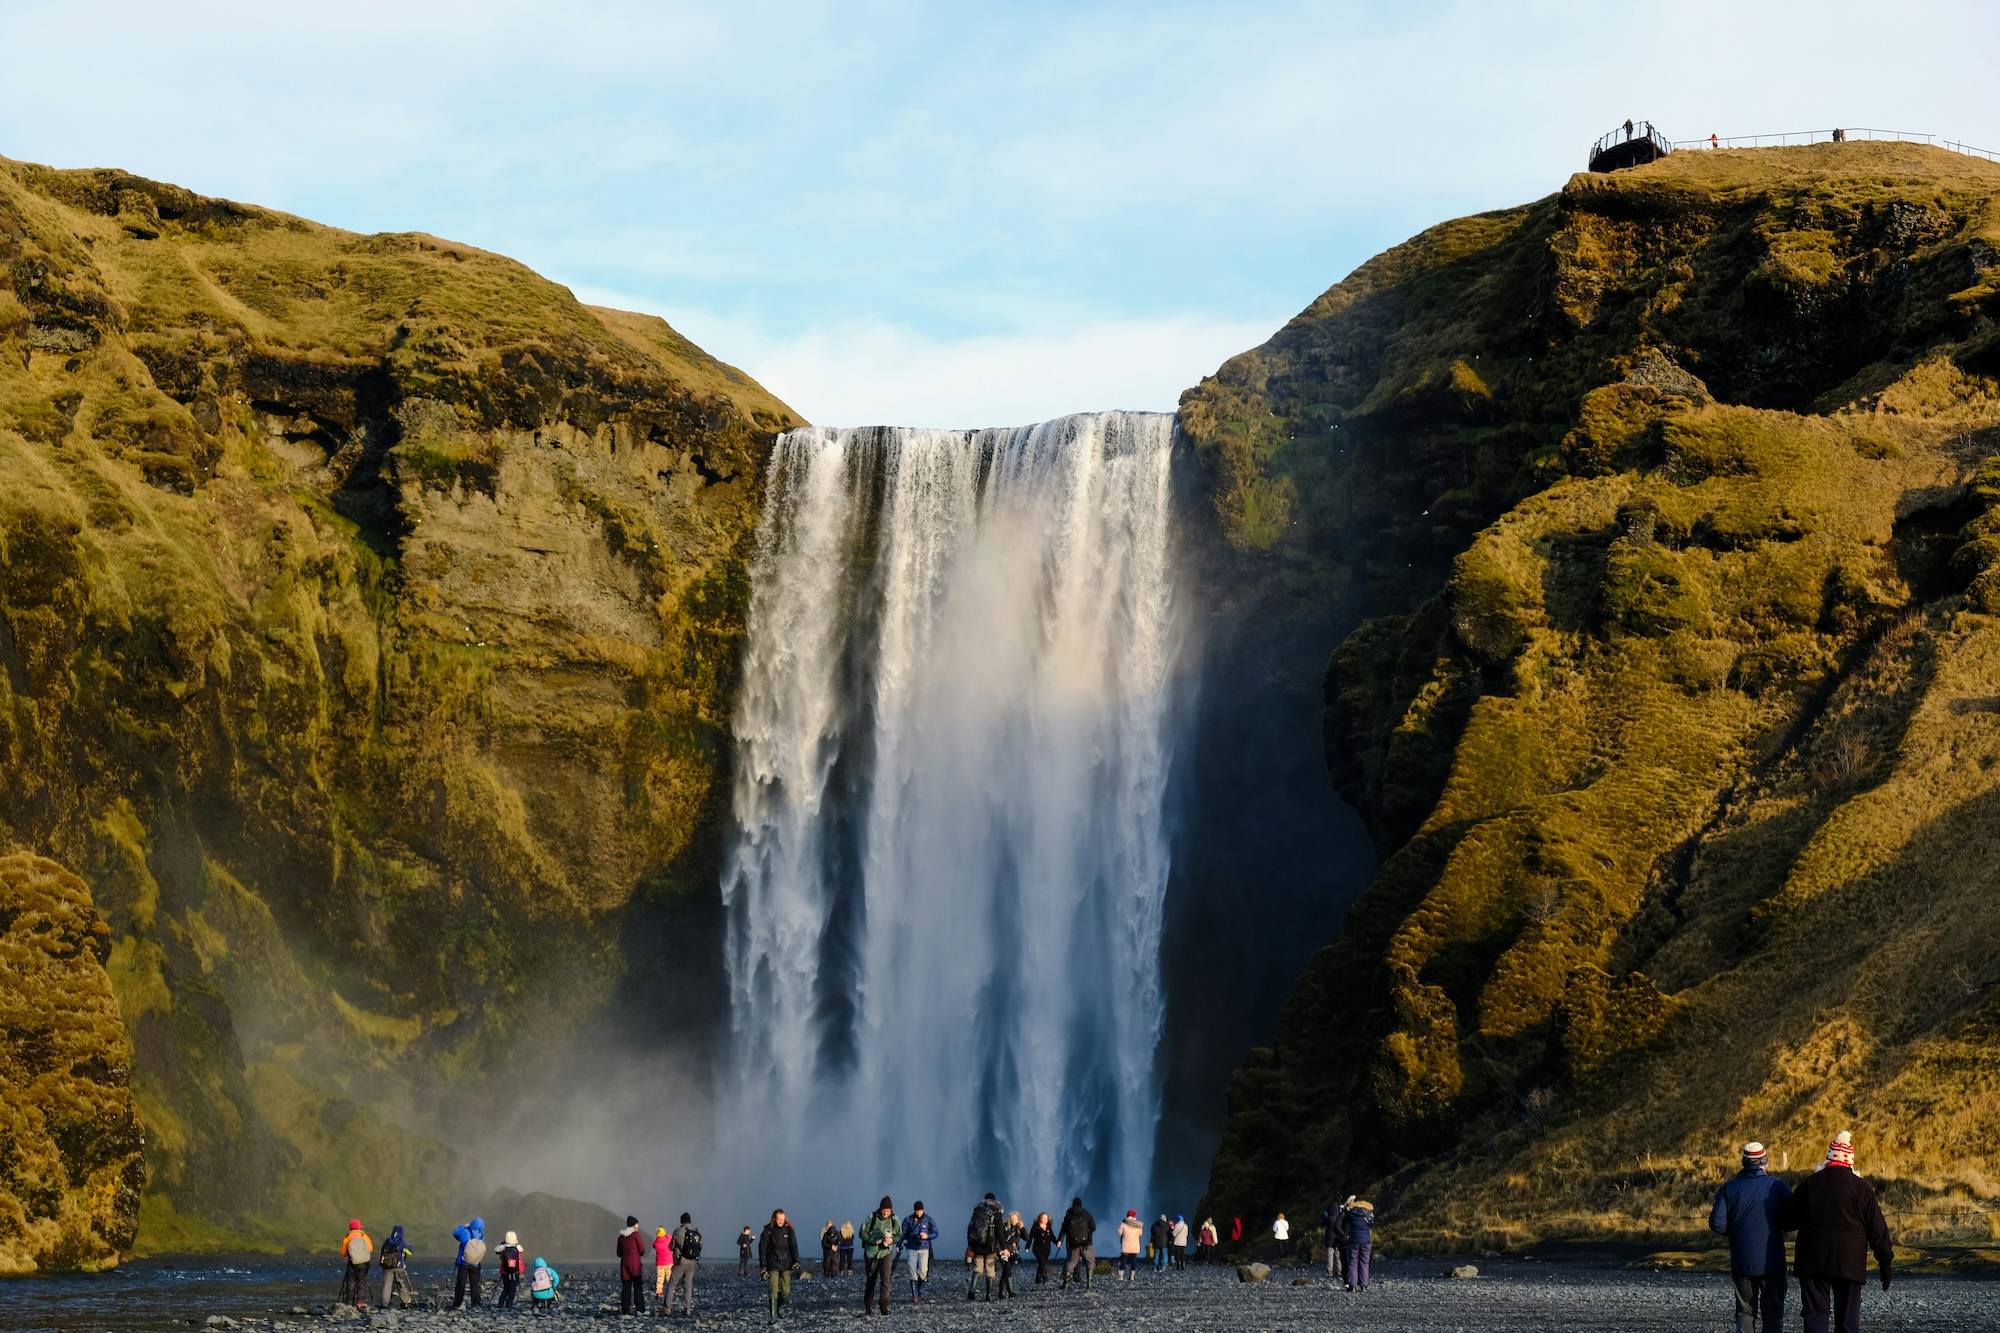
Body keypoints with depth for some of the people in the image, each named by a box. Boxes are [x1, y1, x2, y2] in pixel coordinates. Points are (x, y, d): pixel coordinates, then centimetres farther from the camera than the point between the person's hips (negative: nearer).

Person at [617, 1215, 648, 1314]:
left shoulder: (621, 1237, 9)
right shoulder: (635, 1235, -7)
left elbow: (619, 1253, 13)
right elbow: (642, 1250, -6)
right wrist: (640, 1254, 15)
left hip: (624, 1263, 5)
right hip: (635, 1263, -5)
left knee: (625, 1287, 5)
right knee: (638, 1287, 0)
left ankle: (625, 1310, 1)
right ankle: (640, 1309, -6)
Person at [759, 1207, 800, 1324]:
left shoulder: (789, 1230, 2)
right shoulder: (768, 1231, -2)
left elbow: (794, 1246, -4)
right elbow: (762, 1249, -1)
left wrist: (796, 1262, -17)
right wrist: (762, 1267, -5)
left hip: (786, 1265, 1)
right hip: (772, 1265, -1)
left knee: (786, 1290, -1)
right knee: (773, 1291, -9)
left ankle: (780, 1307, 28)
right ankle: (774, 1316, -5)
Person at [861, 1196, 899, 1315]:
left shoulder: (894, 1220, -3)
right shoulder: (872, 1218, -9)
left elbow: (899, 1236, 5)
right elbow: (862, 1233, -7)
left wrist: (892, 1240, -17)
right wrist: (874, 1241, -21)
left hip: (886, 1253, 0)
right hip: (872, 1253, 0)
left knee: (885, 1280, -15)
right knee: (871, 1280, 11)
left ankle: (883, 1306, -17)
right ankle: (867, 1305, 28)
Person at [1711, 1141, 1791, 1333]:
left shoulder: (1729, 1188, -1)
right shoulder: (1778, 1187, -5)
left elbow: (1717, 1224, -8)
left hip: (1741, 1263, 2)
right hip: (1772, 1263, -1)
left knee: (1745, 1310, 11)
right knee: (1772, 1311, 5)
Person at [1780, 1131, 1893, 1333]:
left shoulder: (1810, 1184, 0)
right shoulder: (1862, 1188, -2)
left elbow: (1786, 1220, 5)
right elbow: (1877, 1229, -1)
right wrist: (1885, 1263, 6)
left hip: (1813, 1262, 0)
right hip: (1850, 1263, 0)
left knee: (1815, 1315, 0)